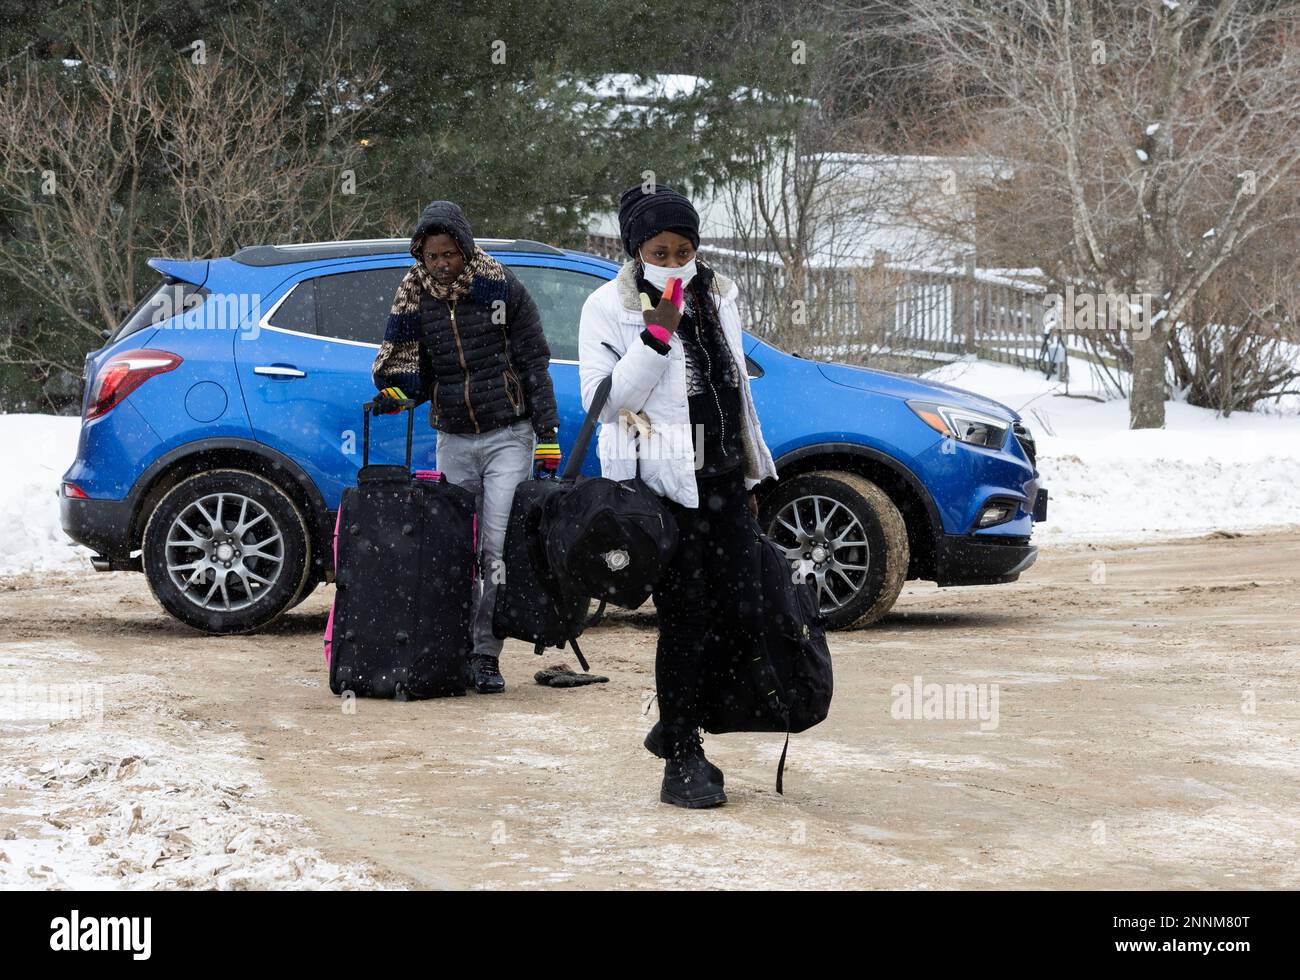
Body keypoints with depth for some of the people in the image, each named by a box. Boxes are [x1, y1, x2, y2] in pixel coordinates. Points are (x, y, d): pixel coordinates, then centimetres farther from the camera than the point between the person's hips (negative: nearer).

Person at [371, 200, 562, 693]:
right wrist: (395, 392, -13)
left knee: (497, 550, -11)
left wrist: (547, 435, -5)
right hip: (453, 442, 3)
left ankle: (486, 653, -9)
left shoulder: (501, 287, -5)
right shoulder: (414, 298, 4)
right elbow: (417, 374, 10)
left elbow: (533, 363, -1)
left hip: (507, 436, -3)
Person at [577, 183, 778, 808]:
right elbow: (604, 400, -13)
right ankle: (682, 762, 4)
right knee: (685, 620, -6)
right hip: (661, 486, -6)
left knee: (741, 617, 0)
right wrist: (656, 336, -19)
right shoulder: (610, 307, -3)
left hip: (721, 481, 6)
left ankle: (675, 727, 22)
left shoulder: (717, 298, 15)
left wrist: (750, 477, 23)